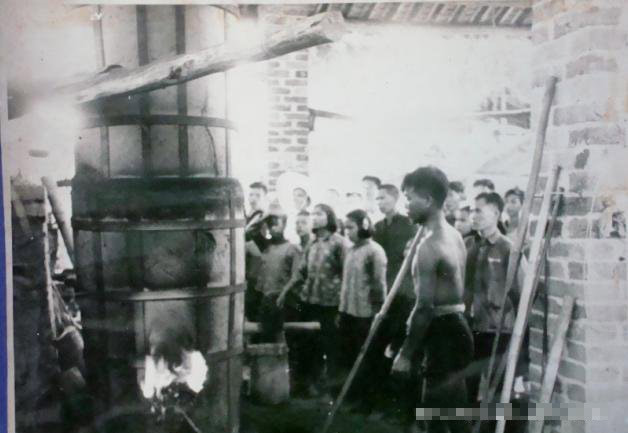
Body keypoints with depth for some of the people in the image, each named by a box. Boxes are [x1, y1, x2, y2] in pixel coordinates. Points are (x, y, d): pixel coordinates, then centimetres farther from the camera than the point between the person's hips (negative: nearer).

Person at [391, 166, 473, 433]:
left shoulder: (430, 245, -20)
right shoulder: (454, 235, 10)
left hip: (443, 332, -10)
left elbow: (425, 307, -21)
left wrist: (406, 353, -16)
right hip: (453, 326, 10)